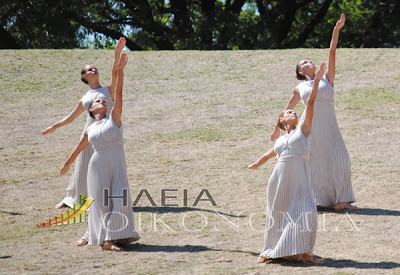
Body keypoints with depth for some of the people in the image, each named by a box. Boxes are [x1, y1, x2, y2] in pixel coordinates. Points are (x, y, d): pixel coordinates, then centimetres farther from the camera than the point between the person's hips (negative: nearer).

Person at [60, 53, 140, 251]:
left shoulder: (114, 118, 7)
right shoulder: (90, 130, 12)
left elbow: (118, 94, -1)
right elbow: (78, 148, 28)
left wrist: (120, 71, -8)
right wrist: (67, 164, 38)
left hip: (117, 166, -1)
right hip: (98, 166, 1)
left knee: (118, 200, -9)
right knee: (100, 203, 2)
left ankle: (107, 238, -3)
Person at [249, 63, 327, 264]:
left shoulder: (303, 129, 11)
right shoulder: (280, 141, 19)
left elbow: (310, 103, 5)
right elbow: (267, 156, 38)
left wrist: (317, 80, -1)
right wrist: (255, 165, 55)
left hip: (299, 182, -3)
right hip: (280, 180, 3)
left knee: (306, 213, -16)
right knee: (278, 215, 7)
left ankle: (302, 252, -8)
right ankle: (271, 251, 24)